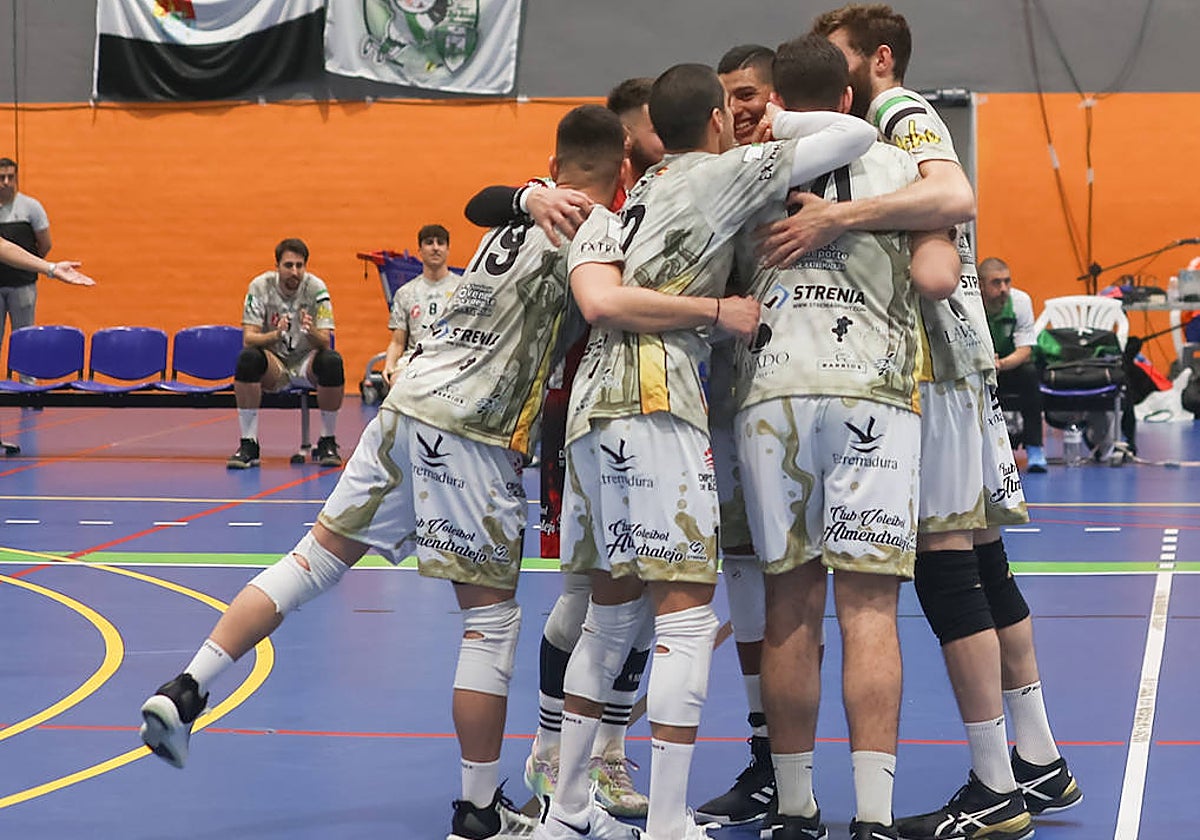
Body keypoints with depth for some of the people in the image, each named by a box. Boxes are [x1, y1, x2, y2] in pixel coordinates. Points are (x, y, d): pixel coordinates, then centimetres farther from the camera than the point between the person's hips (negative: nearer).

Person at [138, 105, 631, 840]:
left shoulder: (522, 218, 17)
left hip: (409, 406, 8)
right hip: (470, 433, -8)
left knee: (320, 556, 13)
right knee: (492, 615, 1)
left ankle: (185, 691, 7)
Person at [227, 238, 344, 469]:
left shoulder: (316, 288, -12)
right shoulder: (260, 286, -12)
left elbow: (325, 342, -18)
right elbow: (248, 338, -18)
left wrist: (311, 331, -42)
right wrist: (276, 334, -39)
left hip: (306, 361, 0)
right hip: (274, 364, 0)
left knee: (332, 361, -32)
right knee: (247, 358, -32)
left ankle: (327, 442, -13)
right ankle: (248, 444, -24)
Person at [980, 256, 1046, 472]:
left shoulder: (1020, 300, -15)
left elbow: (1025, 351, -19)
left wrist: (1000, 364, -41)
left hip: (1011, 367, 1)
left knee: (1030, 373, -32)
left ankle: (1034, 448, -25)